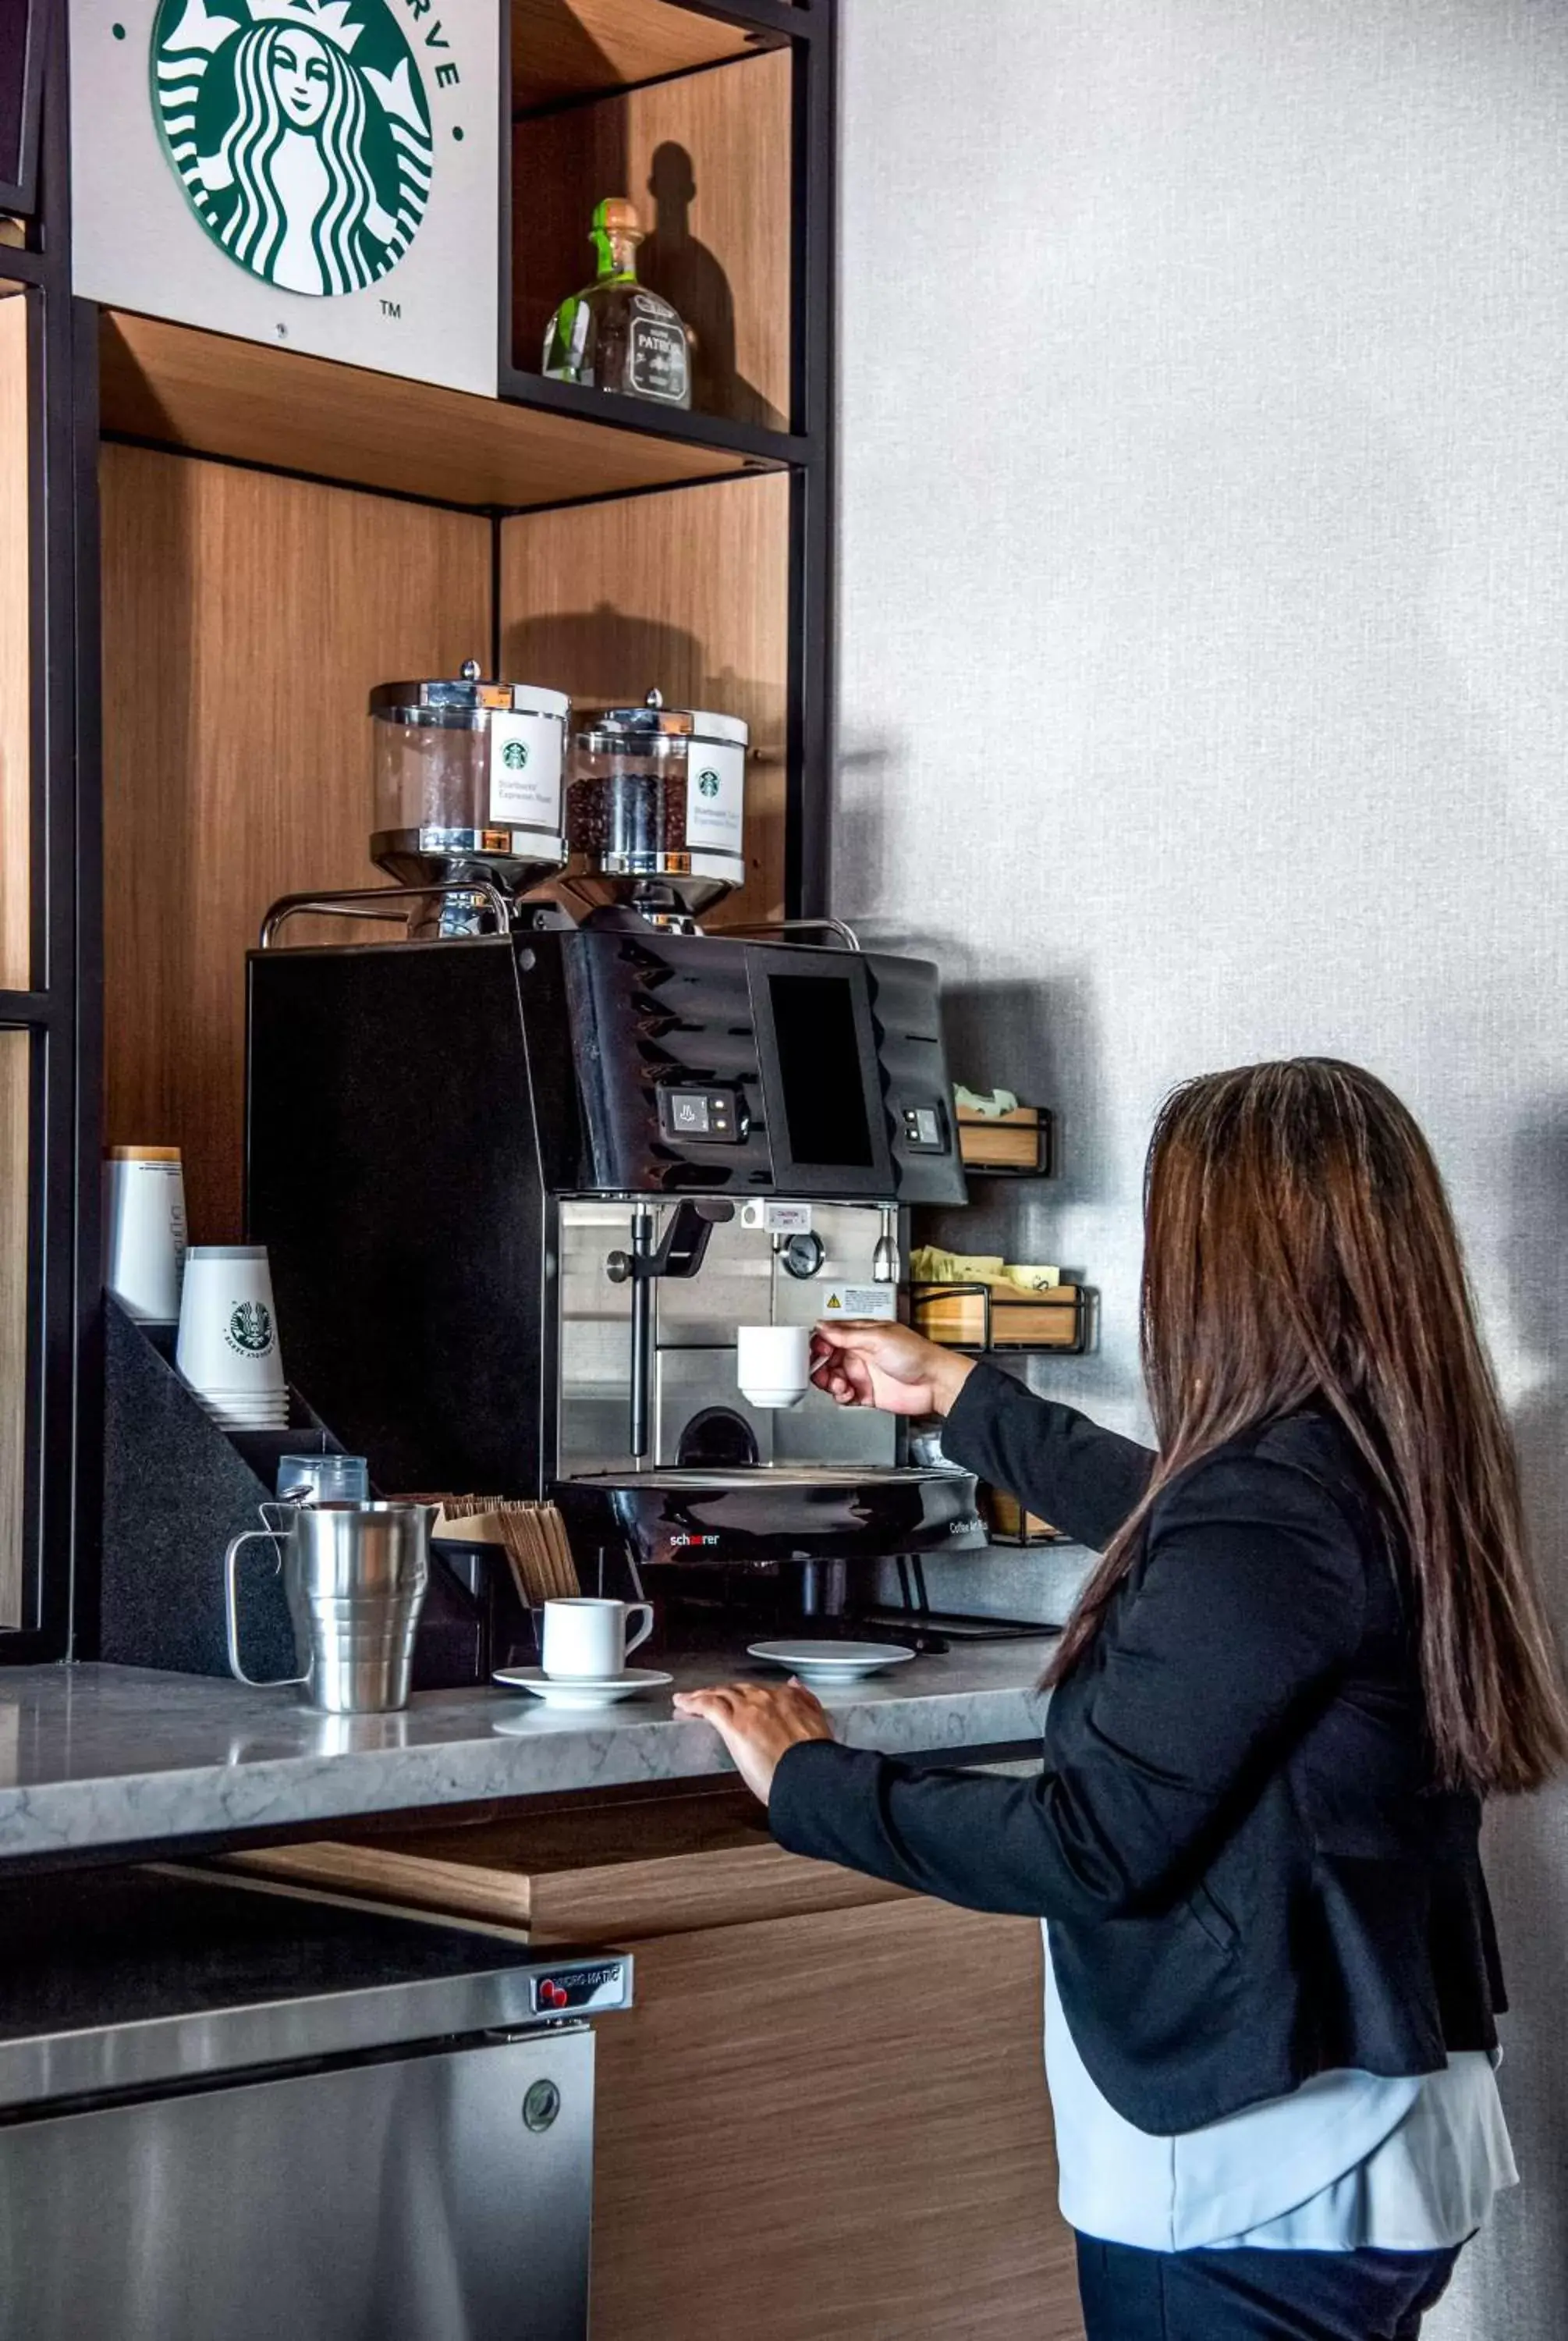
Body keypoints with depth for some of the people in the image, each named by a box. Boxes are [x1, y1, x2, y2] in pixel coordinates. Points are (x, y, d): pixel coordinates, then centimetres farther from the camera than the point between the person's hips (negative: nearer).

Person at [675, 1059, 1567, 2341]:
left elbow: (1094, 1845, -22)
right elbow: (1166, 1521, 24)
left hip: (1257, 2186, -9)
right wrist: (958, 1392, 35)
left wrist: (809, 1781, -10)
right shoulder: (1395, 1466, 4)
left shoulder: (1267, 1509, -24)